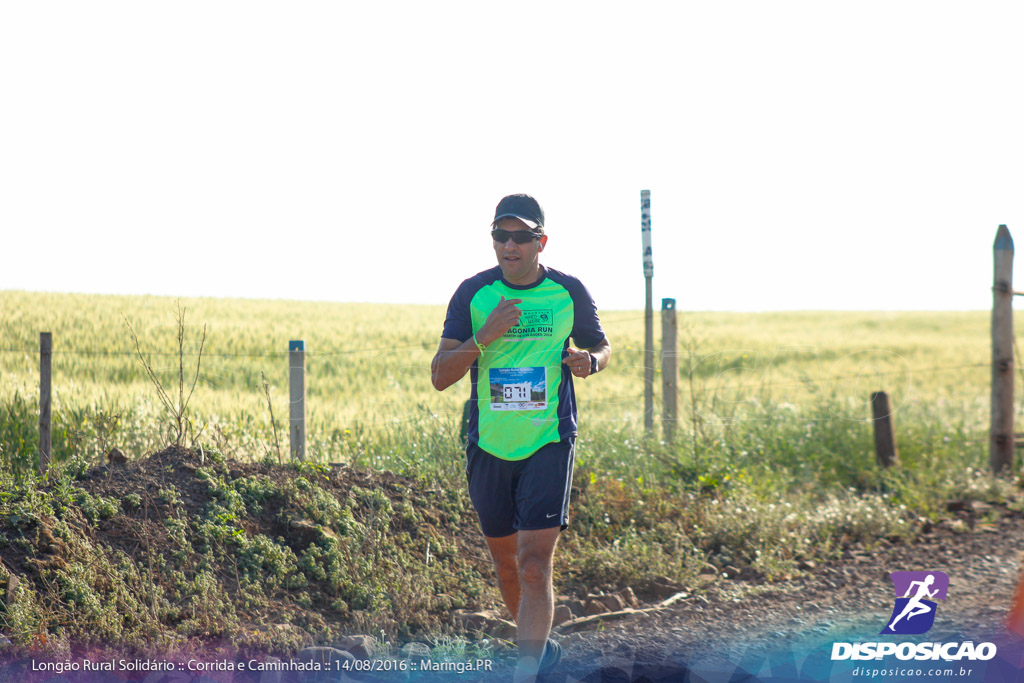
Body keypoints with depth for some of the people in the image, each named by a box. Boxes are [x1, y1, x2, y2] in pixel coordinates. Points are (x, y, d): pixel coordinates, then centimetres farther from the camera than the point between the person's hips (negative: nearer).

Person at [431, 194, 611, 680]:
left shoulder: (568, 293, -2)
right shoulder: (473, 293, -2)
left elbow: (601, 348, 15)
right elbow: (440, 376, -5)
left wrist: (590, 361, -10)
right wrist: (483, 337, -21)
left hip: (550, 443, -3)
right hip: (489, 447, 3)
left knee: (534, 563, -14)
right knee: (504, 559, 15)